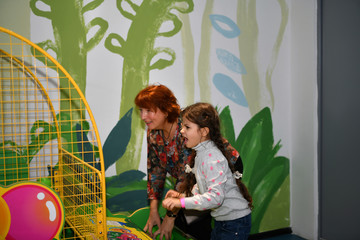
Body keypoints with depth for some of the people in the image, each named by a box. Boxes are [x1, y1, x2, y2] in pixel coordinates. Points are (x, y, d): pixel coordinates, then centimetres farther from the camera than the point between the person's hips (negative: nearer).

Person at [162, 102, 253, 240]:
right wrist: (182, 195, 4)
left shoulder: (212, 158, -26)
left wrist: (181, 202, -33)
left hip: (235, 223, -9)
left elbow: (215, 196, -32)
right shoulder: (201, 154, 4)